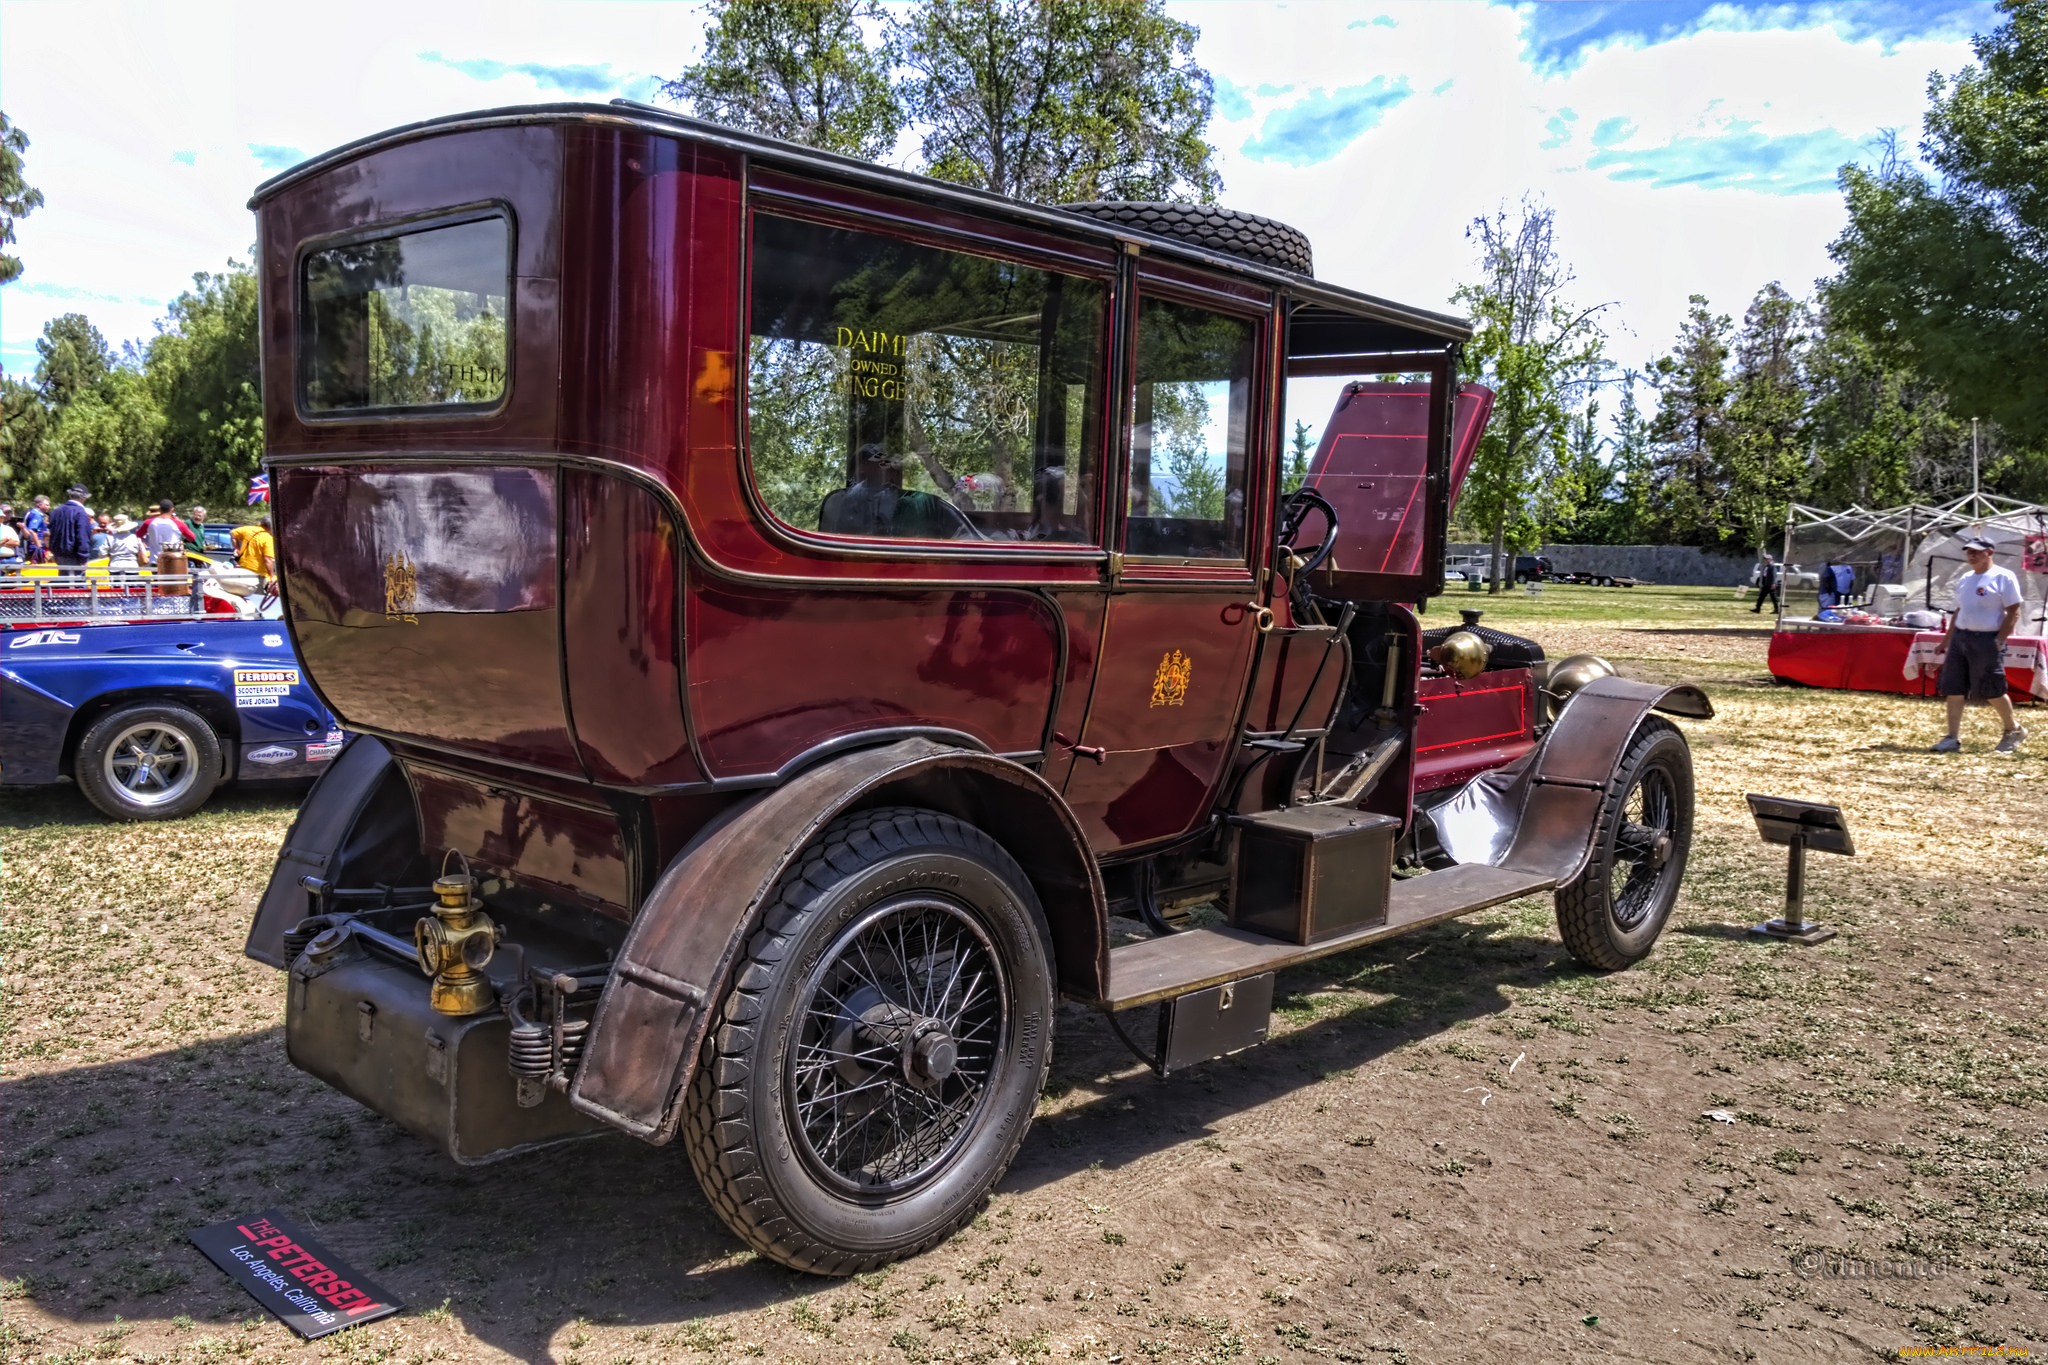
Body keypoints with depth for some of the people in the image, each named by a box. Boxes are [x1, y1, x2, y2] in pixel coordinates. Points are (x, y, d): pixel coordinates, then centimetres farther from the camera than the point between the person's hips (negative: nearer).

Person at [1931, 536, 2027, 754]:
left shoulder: (2003, 577, -7)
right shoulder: (1964, 580, 15)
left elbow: (2013, 613, -10)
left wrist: (1998, 642, -17)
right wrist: (1947, 640, 17)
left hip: (1987, 640, -7)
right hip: (1960, 638, 7)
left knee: (1992, 691, -1)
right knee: (1954, 689, 1)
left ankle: (2013, 730, 22)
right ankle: (1953, 738, 4)